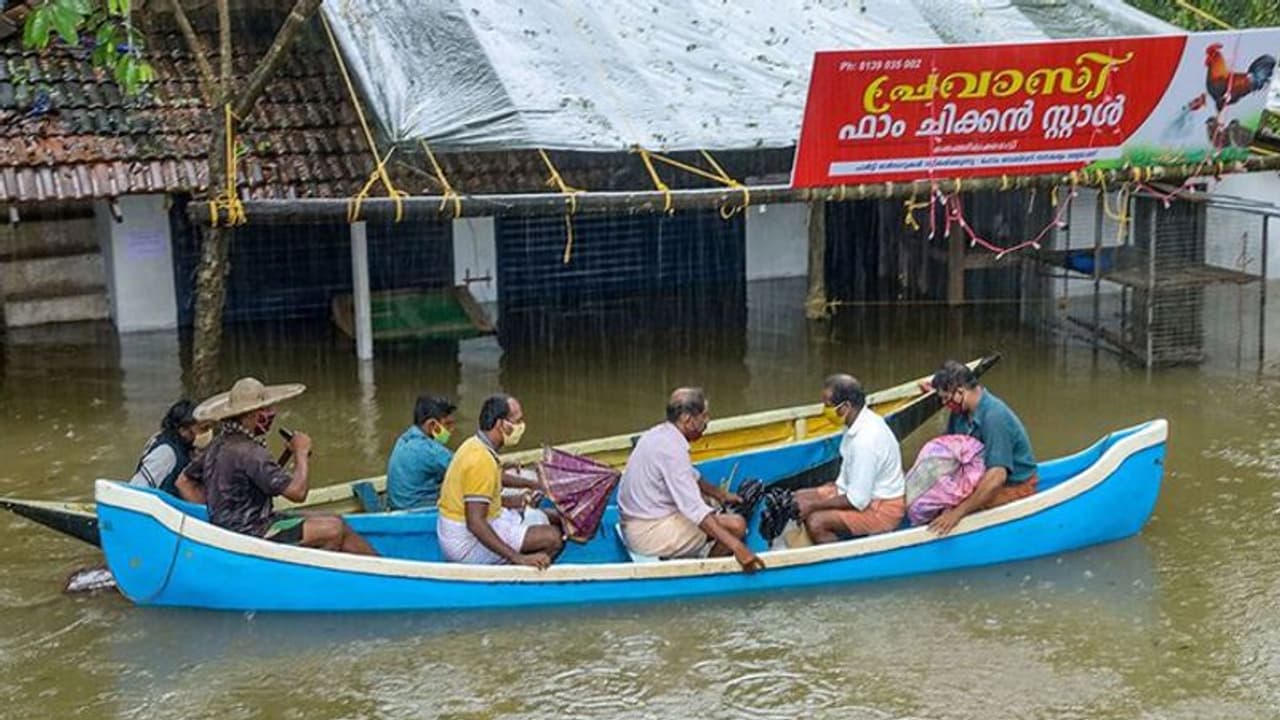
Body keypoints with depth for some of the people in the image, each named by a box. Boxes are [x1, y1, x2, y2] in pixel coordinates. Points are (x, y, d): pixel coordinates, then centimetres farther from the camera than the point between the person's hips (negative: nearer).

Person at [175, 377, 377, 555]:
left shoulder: (220, 444, 9)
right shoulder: (248, 452, -23)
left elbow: (184, 481, 19)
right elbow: (297, 492, -25)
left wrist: (215, 512, 16)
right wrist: (302, 453, -10)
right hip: (246, 535, -10)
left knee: (337, 524, 5)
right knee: (333, 530, -16)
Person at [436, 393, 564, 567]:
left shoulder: (474, 445, 7)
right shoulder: (481, 459, -23)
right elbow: (475, 523, -30)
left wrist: (509, 501, 7)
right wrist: (518, 558, -32)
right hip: (468, 543, -10)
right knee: (553, 537, -18)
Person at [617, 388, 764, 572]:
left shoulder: (659, 433, 6)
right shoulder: (671, 449, -23)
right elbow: (694, 508, -30)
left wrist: (720, 495, 26)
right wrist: (736, 546, -35)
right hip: (650, 534, -10)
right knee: (736, 524, -15)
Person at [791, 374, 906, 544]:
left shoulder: (865, 440, -31)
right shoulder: (862, 421, -3)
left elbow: (857, 500, -26)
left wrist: (814, 505, -17)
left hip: (881, 509, -10)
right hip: (864, 492, 10)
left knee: (816, 522, -25)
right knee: (799, 498, 6)